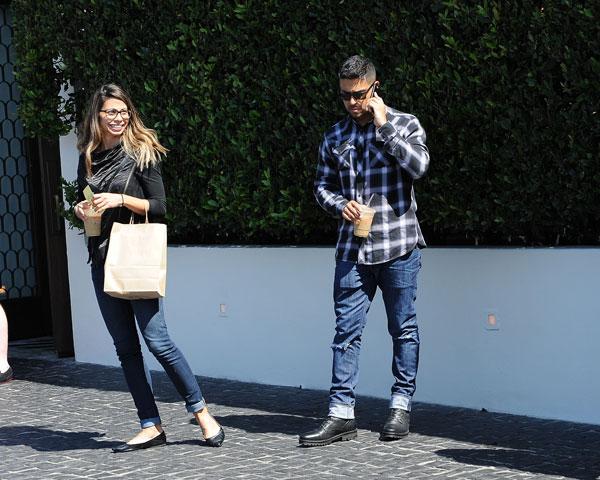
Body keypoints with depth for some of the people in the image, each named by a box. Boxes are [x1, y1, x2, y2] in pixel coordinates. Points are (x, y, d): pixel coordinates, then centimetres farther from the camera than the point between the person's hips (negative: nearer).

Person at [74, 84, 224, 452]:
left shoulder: (141, 153, -3)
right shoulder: (88, 157, 12)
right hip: (102, 261, 6)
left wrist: (121, 200, -17)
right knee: (126, 348, 5)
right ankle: (151, 427, 9)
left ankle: (202, 413, 1)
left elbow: (159, 207, -5)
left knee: (157, 340, -11)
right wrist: (81, 211, 1)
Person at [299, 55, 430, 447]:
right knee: (347, 330, 0)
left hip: (398, 245, -3)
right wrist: (340, 205, -5)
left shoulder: (404, 124, 1)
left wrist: (384, 127, -13)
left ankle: (401, 406, 16)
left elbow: (419, 166, -15)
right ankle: (341, 414, 1)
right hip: (352, 249, 3)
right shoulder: (335, 137, 11)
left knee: (404, 328, 5)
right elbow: (323, 186, 16)